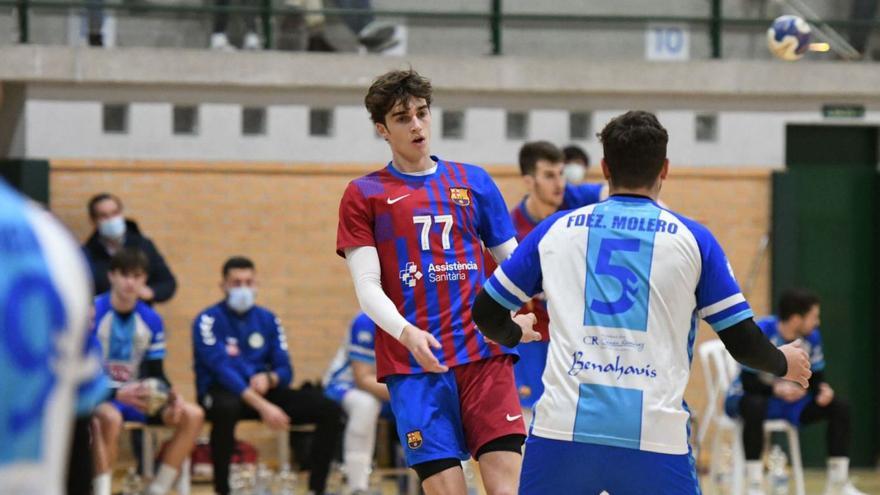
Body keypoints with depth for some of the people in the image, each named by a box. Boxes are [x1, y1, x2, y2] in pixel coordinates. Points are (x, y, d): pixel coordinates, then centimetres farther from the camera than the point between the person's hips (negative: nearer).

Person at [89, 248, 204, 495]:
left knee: (193, 415, -10)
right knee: (109, 416, -41)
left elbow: (156, 372, 10)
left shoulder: (151, 320, 5)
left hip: (136, 396, 7)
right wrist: (118, 394, -31)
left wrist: (170, 394, -13)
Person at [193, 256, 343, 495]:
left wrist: (269, 378, -18)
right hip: (221, 392, -5)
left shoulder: (267, 320, 10)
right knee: (226, 408, -43)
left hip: (263, 392, 5)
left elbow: (285, 369, 8)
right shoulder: (209, 321, -7)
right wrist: (262, 406, -29)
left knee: (329, 410, -12)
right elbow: (221, 368, -19)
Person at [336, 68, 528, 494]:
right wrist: (407, 333, -19)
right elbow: (367, 289, 0)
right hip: (413, 363, -2)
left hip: (483, 352, 2)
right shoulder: (363, 195, 8)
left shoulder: (473, 182, 15)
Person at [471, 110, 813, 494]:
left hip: (563, 429, 1)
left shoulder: (557, 229, 11)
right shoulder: (691, 239, 7)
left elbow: (486, 312, 18)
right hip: (655, 435, -1)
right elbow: (743, 342, 7)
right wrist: (785, 363, 29)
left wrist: (514, 334, 41)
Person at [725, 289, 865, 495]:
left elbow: (815, 377, 2)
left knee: (840, 406, -10)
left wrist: (823, 389, -22)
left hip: (790, 401, 6)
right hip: (751, 397, -6)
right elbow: (748, 382, -24)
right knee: (754, 406, -42)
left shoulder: (812, 337, -6)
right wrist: (777, 389, -40)